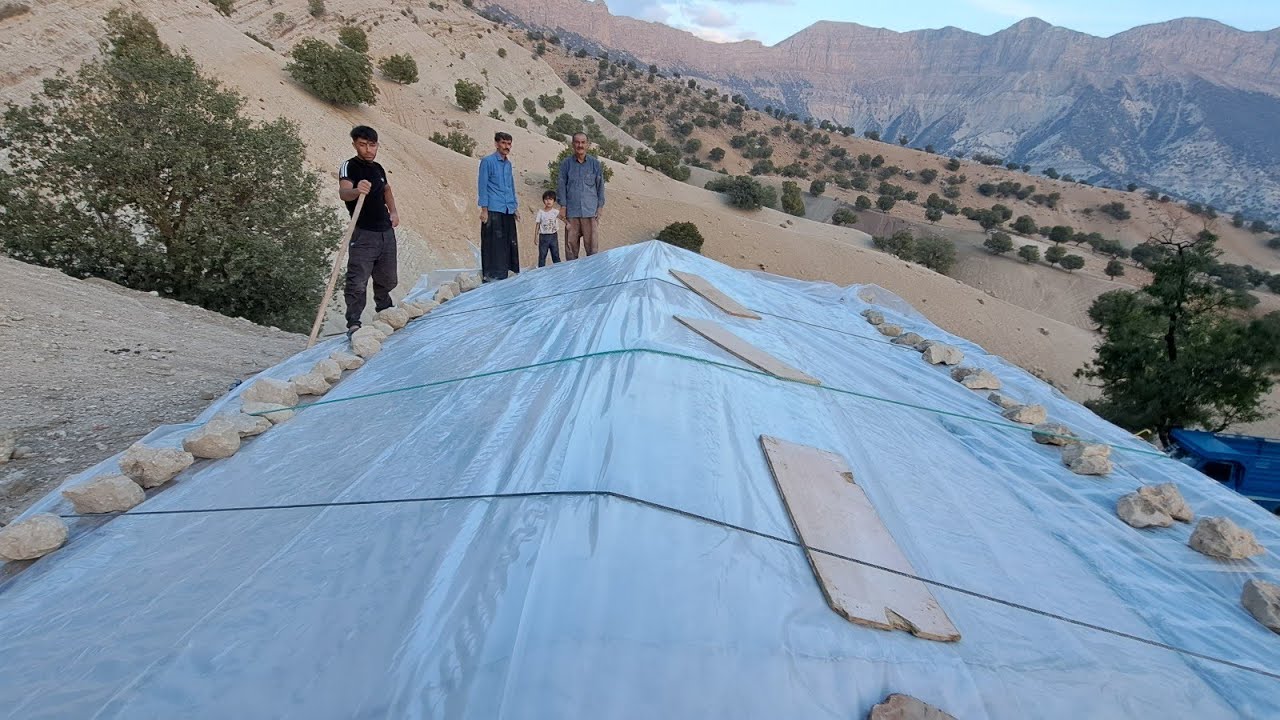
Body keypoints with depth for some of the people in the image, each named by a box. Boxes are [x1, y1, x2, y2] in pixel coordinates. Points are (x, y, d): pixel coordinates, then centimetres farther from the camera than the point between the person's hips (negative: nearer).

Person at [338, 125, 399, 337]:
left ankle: (385, 311, 39)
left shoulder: (378, 168, 11)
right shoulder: (349, 167, -11)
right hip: (363, 234, -7)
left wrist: (393, 211, 17)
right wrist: (356, 191, -54)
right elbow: (343, 192, -31)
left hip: (386, 231, 7)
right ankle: (353, 324, -10)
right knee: (357, 281, -13)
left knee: (387, 279, 18)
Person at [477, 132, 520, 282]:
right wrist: (484, 209, -12)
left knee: (510, 244, 5)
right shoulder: (488, 161, -2)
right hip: (493, 210, -7)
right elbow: (482, 185, -5)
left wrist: (515, 208, 20)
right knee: (493, 245, -7)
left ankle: (503, 276, 13)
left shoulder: (508, 164, 18)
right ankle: (491, 277, -2)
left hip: (508, 211, 7)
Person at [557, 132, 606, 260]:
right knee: (571, 244, 1)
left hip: (590, 211, 0)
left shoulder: (595, 163, 6)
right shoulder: (566, 163, 5)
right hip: (572, 211, 0)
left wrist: (600, 207, 6)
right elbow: (561, 185, 7)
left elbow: (600, 186, 10)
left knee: (591, 244, -1)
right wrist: (563, 206, 0)